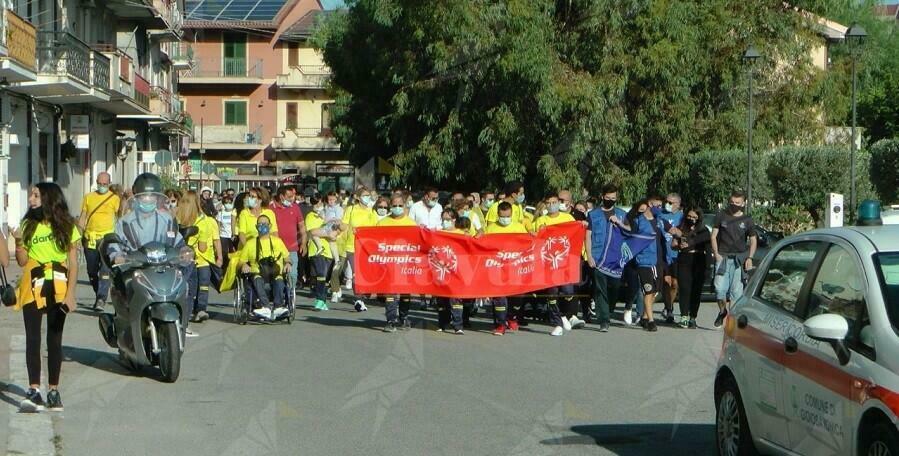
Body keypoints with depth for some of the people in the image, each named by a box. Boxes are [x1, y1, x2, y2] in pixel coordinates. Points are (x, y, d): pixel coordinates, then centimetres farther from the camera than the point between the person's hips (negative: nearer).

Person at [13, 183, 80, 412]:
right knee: (32, 339, -6)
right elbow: (22, 261, 6)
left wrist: (70, 293, -8)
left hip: (58, 289, -1)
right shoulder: (28, 225, 7)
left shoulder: (66, 227, 2)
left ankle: (54, 390, 12)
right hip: (33, 288, 1)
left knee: (55, 340, 6)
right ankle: (34, 391, -8)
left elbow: (73, 263, -1)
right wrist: (18, 242, -12)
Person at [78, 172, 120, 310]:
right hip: (90, 239, 4)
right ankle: (98, 296, 26)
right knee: (92, 270, 11)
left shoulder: (114, 198, 4)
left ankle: (101, 299, -14)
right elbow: (82, 217, 14)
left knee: (105, 270, -13)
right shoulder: (88, 197, 13)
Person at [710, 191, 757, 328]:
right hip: (723, 257, 0)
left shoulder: (747, 220, 7)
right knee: (720, 288, -8)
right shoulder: (721, 216, 7)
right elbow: (714, 236, 7)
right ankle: (722, 311, 16)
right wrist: (716, 253, -5)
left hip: (739, 258, 0)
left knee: (736, 290, -2)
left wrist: (749, 258, -3)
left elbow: (753, 240, 10)